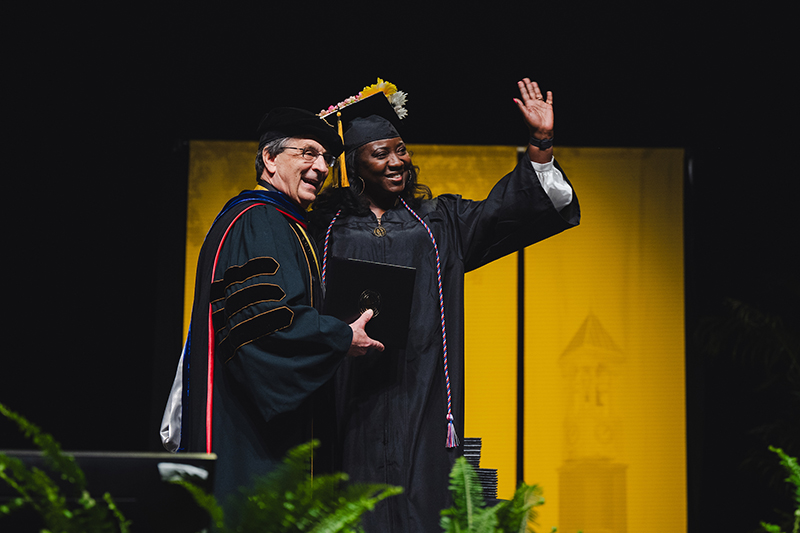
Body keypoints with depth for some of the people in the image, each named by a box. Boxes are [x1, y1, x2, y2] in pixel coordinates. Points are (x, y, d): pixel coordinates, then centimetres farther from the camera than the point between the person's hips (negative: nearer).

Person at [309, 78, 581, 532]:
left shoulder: (438, 221, 14)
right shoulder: (327, 227, 9)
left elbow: (502, 211, 2)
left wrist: (541, 144, -8)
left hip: (421, 395, 2)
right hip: (351, 391, -1)